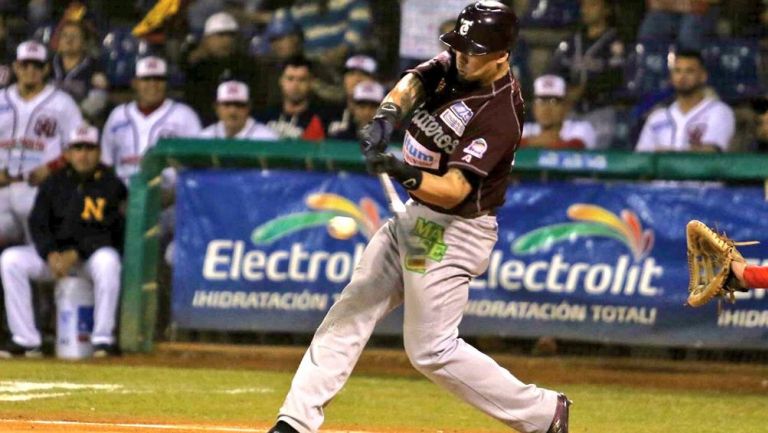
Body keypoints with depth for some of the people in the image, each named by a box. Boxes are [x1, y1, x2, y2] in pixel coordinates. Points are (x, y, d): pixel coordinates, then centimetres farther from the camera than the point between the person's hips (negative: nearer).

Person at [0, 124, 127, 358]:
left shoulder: (111, 185, -2)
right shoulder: (54, 183, 9)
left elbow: (110, 233, -9)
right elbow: (37, 224, 2)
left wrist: (77, 254, -18)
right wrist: (51, 254, -16)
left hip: (92, 253, -4)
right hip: (55, 252, 4)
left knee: (107, 261, -39)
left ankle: (103, 338, -30)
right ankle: (25, 340, -20)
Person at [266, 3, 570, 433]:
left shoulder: (500, 114, -25)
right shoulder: (453, 66, 0)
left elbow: (453, 191, -30)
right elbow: (413, 84, -14)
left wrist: (407, 174, -47)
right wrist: (387, 115, -34)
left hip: (452, 233, -9)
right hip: (414, 219, 9)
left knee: (431, 349, -5)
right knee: (349, 313, 8)